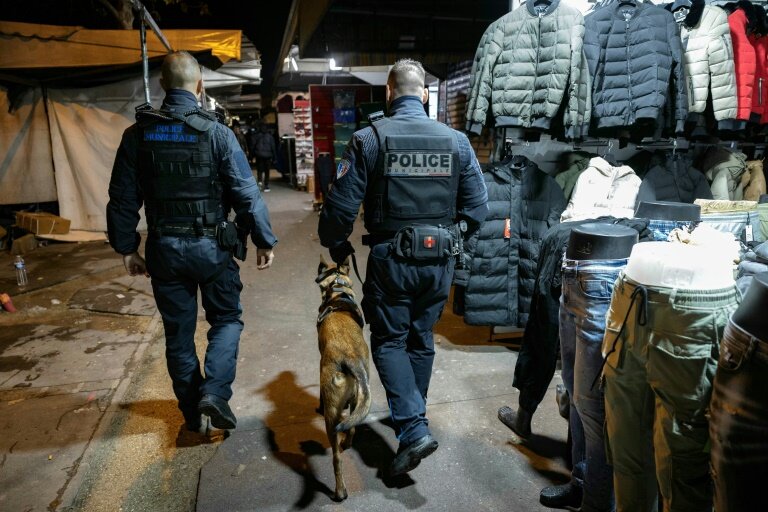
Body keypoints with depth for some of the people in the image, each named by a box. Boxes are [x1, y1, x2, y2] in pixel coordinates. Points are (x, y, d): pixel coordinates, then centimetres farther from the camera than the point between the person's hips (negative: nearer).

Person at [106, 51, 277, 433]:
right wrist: (264, 240, -4)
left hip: (164, 248, 3)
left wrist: (127, 248, 12)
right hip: (210, 246, -3)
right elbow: (246, 193, -12)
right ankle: (215, 391, -1)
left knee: (178, 331, 15)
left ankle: (192, 412, 27)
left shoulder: (137, 135, 1)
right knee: (227, 318, 16)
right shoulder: (216, 132, -10)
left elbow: (123, 198, 3)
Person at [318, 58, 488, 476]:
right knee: (421, 339, 20)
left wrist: (336, 246, 8)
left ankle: (413, 429, -1)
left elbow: (341, 205, -10)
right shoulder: (456, 141, 1)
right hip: (439, 261, 4)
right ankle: (412, 415, 38)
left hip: (391, 259, -3)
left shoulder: (369, 139, -9)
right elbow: (477, 207, 3)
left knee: (389, 342, 11)